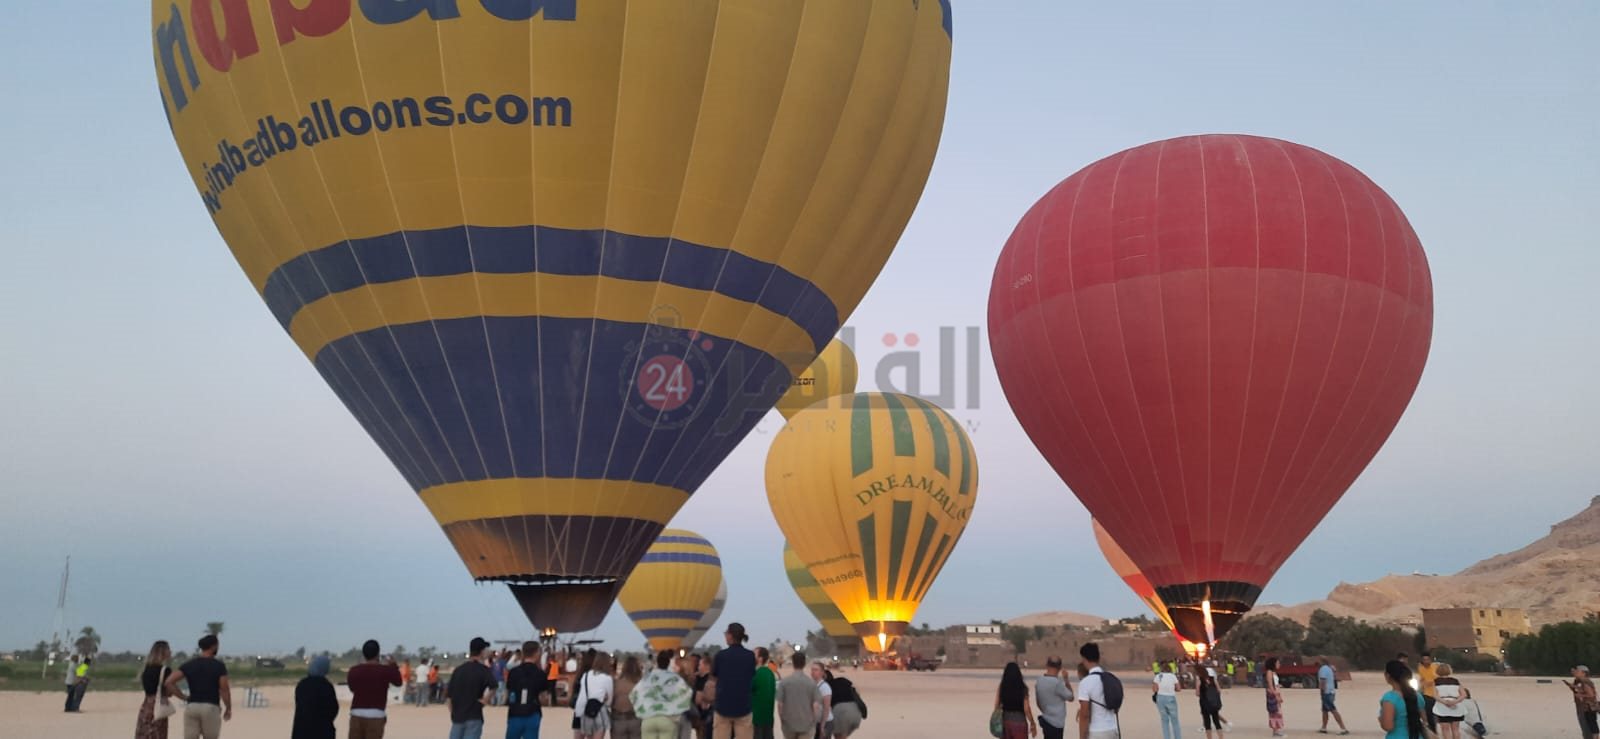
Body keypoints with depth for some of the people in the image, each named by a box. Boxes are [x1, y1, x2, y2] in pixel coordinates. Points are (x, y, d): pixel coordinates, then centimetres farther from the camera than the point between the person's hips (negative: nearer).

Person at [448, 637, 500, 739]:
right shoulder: (483, 670, -7)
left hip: (457, 716, 5)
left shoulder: (458, 669, 8)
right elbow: (493, 686, -27)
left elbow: (450, 696, 11)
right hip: (473, 717, -5)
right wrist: (486, 699, -11)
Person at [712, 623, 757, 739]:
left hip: (723, 705, -1)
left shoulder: (721, 655, -8)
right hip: (743, 706, 1)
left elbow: (714, 674, 8)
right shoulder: (750, 656, -4)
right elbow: (752, 676, 8)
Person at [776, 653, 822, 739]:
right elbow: (816, 705, -8)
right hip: (806, 724, -1)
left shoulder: (784, 682, -8)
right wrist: (814, 722, 6)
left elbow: (780, 704, -6)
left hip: (789, 723, 1)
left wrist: (781, 720, 10)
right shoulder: (811, 682, -7)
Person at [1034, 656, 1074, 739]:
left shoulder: (1039, 681, 2)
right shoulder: (1057, 682, -21)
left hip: (1046, 719, 8)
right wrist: (1066, 680, 1)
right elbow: (1070, 697, -8)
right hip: (1056, 722, -8)